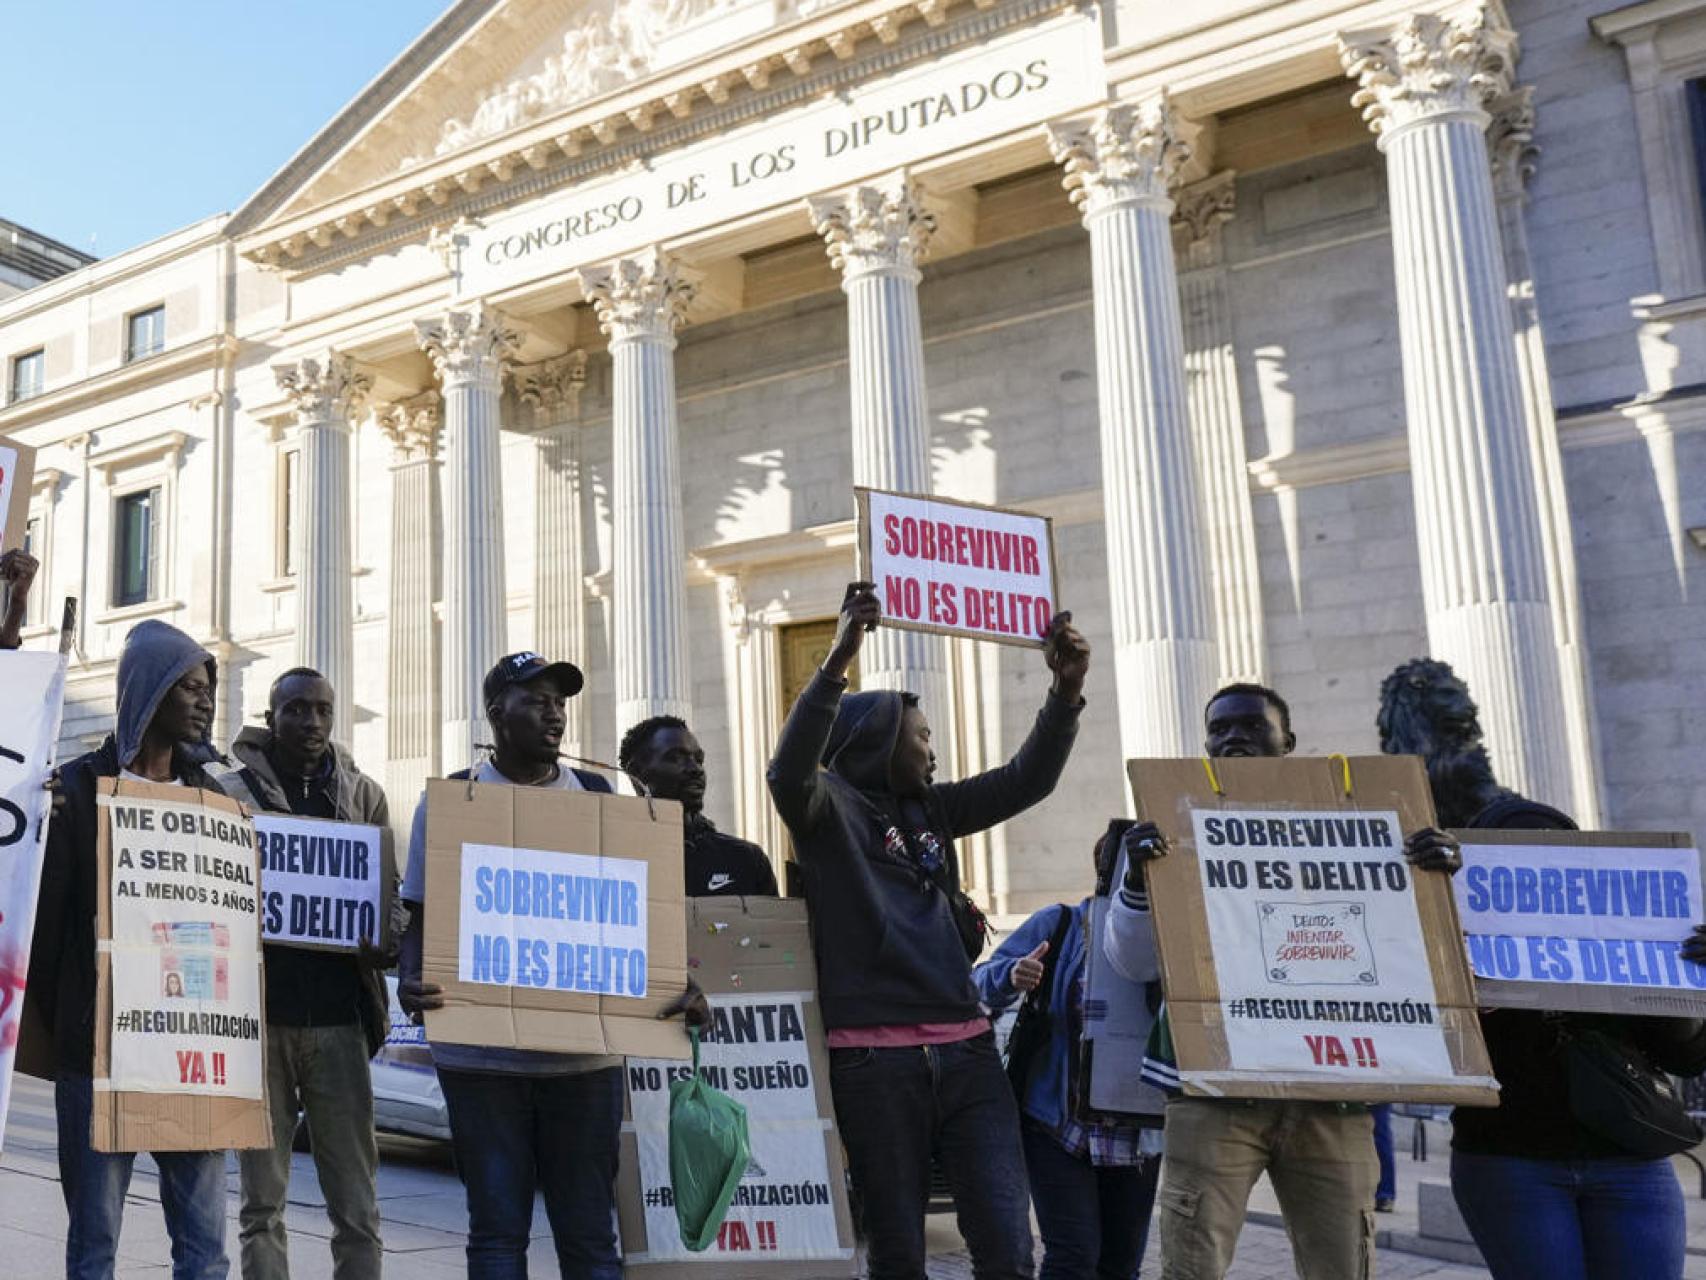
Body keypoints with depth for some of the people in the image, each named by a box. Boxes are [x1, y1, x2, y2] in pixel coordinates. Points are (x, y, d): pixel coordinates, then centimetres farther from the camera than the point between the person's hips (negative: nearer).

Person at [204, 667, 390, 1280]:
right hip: (257, 1009, -1)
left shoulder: (363, 795, 8)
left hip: (339, 1016, 1)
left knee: (357, 1207, 4)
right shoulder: (226, 790, 4)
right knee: (262, 1201, 9)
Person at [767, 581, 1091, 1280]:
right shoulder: (830, 807, -1)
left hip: (967, 1050, 5)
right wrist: (839, 658, -34)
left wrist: (1067, 689, -1)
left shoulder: (931, 808, 17)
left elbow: (1027, 778, 15)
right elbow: (788, 770, -23)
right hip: (874, 1059, -5)